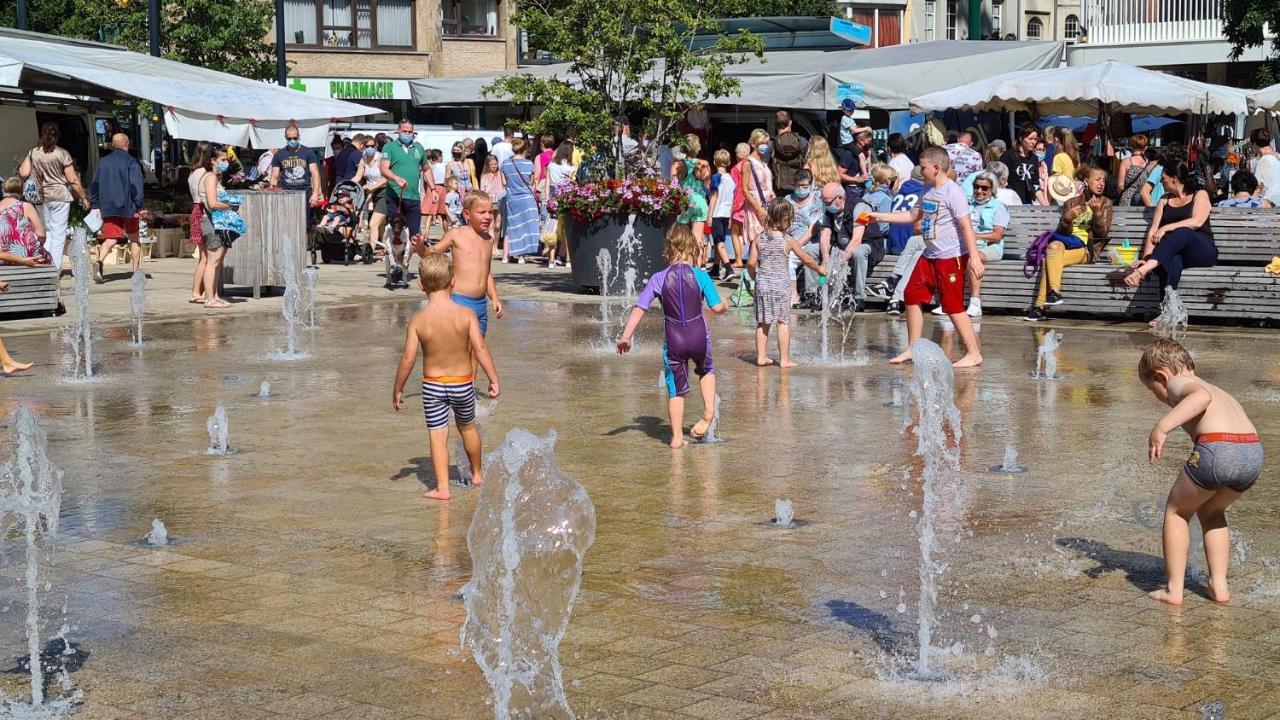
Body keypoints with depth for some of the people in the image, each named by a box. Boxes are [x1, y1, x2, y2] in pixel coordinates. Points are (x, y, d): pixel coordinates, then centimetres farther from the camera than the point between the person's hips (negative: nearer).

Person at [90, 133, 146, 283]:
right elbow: (136, 185, -12)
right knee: (134, 238, 12)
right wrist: (139, 206, -10)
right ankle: (136, 270, 15)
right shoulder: (131, 161, -6)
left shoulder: (102, 162, 10)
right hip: (127, 206, -3)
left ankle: (99, 261, -26)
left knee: (110, 239, 0)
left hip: (108, 208, 3)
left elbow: (94, 185, 12)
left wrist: (94, 205, 17)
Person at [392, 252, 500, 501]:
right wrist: (493, 379, -10)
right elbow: (480, 349, -17)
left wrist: (398, 389, 0)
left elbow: (408, 358, -11)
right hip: (463, 382, 2)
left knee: (437, 434, 4)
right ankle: (477, 474, 39)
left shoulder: (418, 320, -12)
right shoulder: (466, 314, -13)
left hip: (432, 384, -1)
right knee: (467, 427, 22)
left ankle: (442, 488, -1)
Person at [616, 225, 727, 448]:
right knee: (706, 371, 30)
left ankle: (677, 437, 13)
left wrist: (625, 336, -1)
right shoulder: (700, 276, -6)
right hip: (699, 336, 0)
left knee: (676, 389, 11)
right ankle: (709, 412, 15)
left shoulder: (659, 279, -3)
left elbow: (639, 309, -5)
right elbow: (717, 307, -8)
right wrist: (725, 305, 16)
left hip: (673, 339, 0)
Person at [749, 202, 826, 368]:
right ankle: (784, 359, 5)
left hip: (762, 284, 3)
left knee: (762, 322, 11)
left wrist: (754, 276, 17)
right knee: (783, 322, 3)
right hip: (781, 285, -3)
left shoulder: (759, 239, 0)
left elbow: (751, 263, -2)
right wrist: (819, 269, 19)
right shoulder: (789, 240, -8)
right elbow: (807, 259, 1)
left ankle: (761, 356, 14)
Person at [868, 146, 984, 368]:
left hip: (951, 257, -9)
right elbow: (913, 216, 24)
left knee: (953, 306, -9)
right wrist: (879, 217, 22)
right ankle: (913, 349, 18)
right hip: (930, 256, 9)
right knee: (913, 296, 9)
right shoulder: (928, 190, 12)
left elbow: (966, 226, -20)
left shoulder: (952, 192, -15)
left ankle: (973, 353, -3)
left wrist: (974, 256, -26)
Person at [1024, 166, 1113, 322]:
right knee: (1055, 245, -34)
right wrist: (1068, 219, -11)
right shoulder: (1071, 202, 19)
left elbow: (1102, 234, 1)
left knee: (1049, 261, -29)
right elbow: (1062, 231, 10)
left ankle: (1039, 306, -32)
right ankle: (1055, 292, -41)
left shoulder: (1106, 203, 13)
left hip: (1088, 249, -3)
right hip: (1068, 243, 3)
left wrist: (1097, 213, -13)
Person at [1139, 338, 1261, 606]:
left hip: (1217, 448, -7)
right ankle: (1219, 585, 28)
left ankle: (1174, 589, 17)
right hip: (1254, 453, 7)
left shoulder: (1177, 383, 11)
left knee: (1176, 510, 18)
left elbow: (1201, 396, -14)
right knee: (1211, 512, 32)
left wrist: (1163, 426, -23)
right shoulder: (1219, 391, 35)